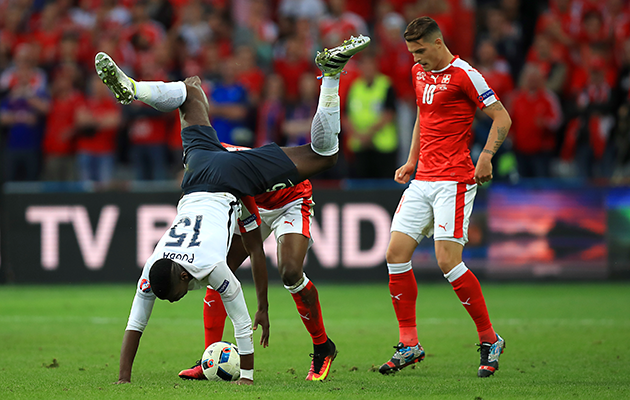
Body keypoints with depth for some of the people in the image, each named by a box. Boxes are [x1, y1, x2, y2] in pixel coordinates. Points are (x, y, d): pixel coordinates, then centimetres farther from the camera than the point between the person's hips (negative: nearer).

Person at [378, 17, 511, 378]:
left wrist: (486, 157, -20)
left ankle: (490, 340, -1)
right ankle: (409, 345, 6)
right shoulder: (420, 73, 14)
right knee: (396, 254, -2)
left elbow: (502, 117, -8)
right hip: (422, 180, 8)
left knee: (448, 260, -15)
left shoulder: (464, 75, -9)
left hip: (454, 181, -8)